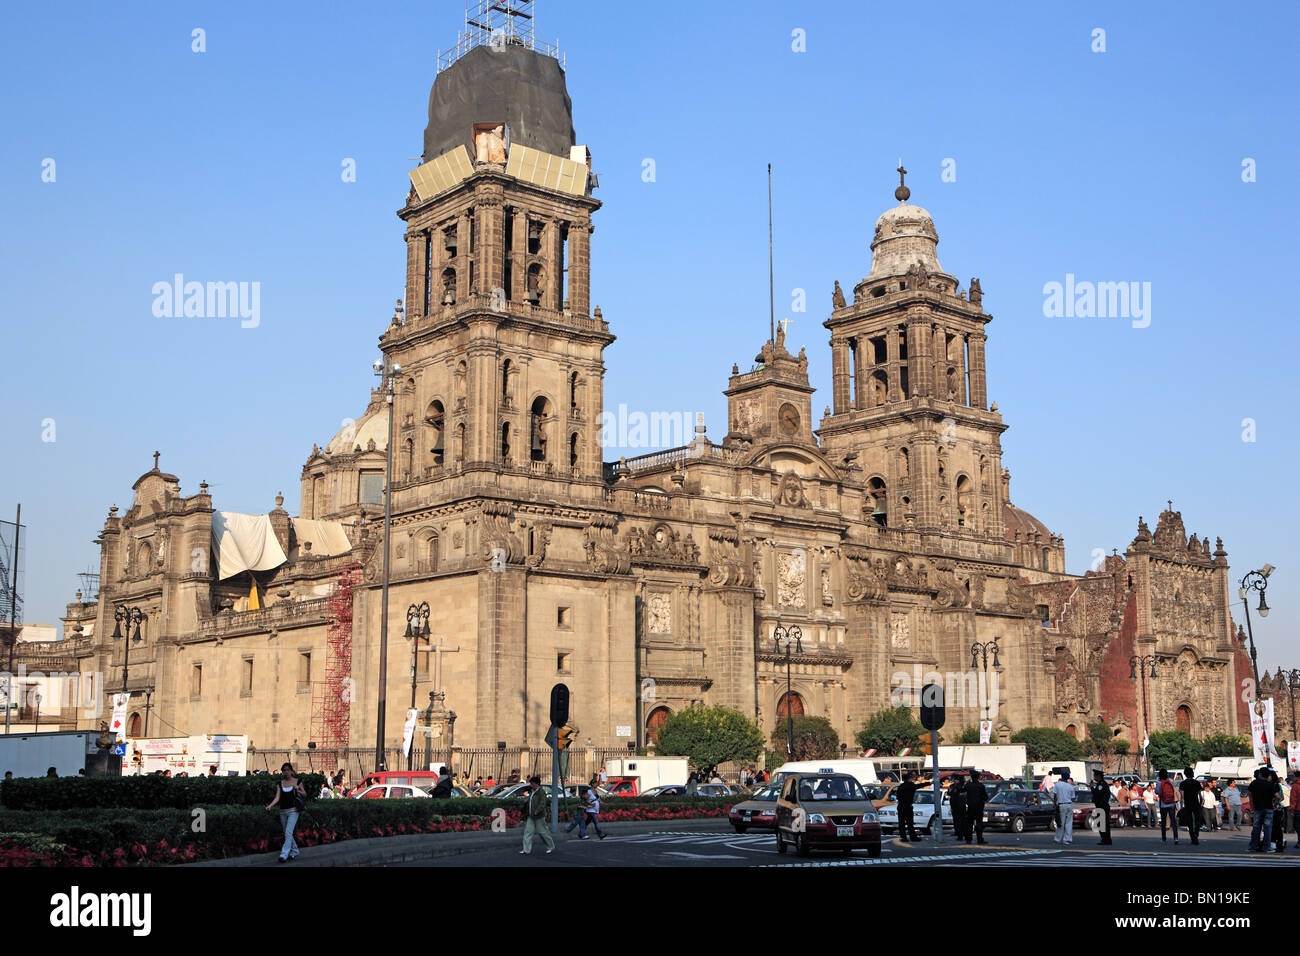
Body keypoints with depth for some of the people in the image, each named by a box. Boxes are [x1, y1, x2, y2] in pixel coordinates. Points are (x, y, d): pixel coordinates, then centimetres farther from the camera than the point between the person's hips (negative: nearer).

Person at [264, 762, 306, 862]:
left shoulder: (297, 781, 1)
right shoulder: (280, 784, 7)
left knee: (288, 832, -15)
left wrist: (297, 790, -11)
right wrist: (270, 805, -17)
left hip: (293, 810, -4)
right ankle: (294, 851, 26)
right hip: (283, 811, 4)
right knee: (287, 833, 11)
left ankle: (284, 855, -18)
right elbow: (277, 798, 0)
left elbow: (305, 794, 8)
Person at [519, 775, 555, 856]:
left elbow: (542, 804, -22)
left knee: (543, 832, 2)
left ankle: (551, 847, 20)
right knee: (528, 832, -1)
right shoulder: (532, 792, 12)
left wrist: (536, 812, -27)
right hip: (531, 817, 8)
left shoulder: (541, 792, -14)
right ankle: (527, 850, -1)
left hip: (539, 817, -8)